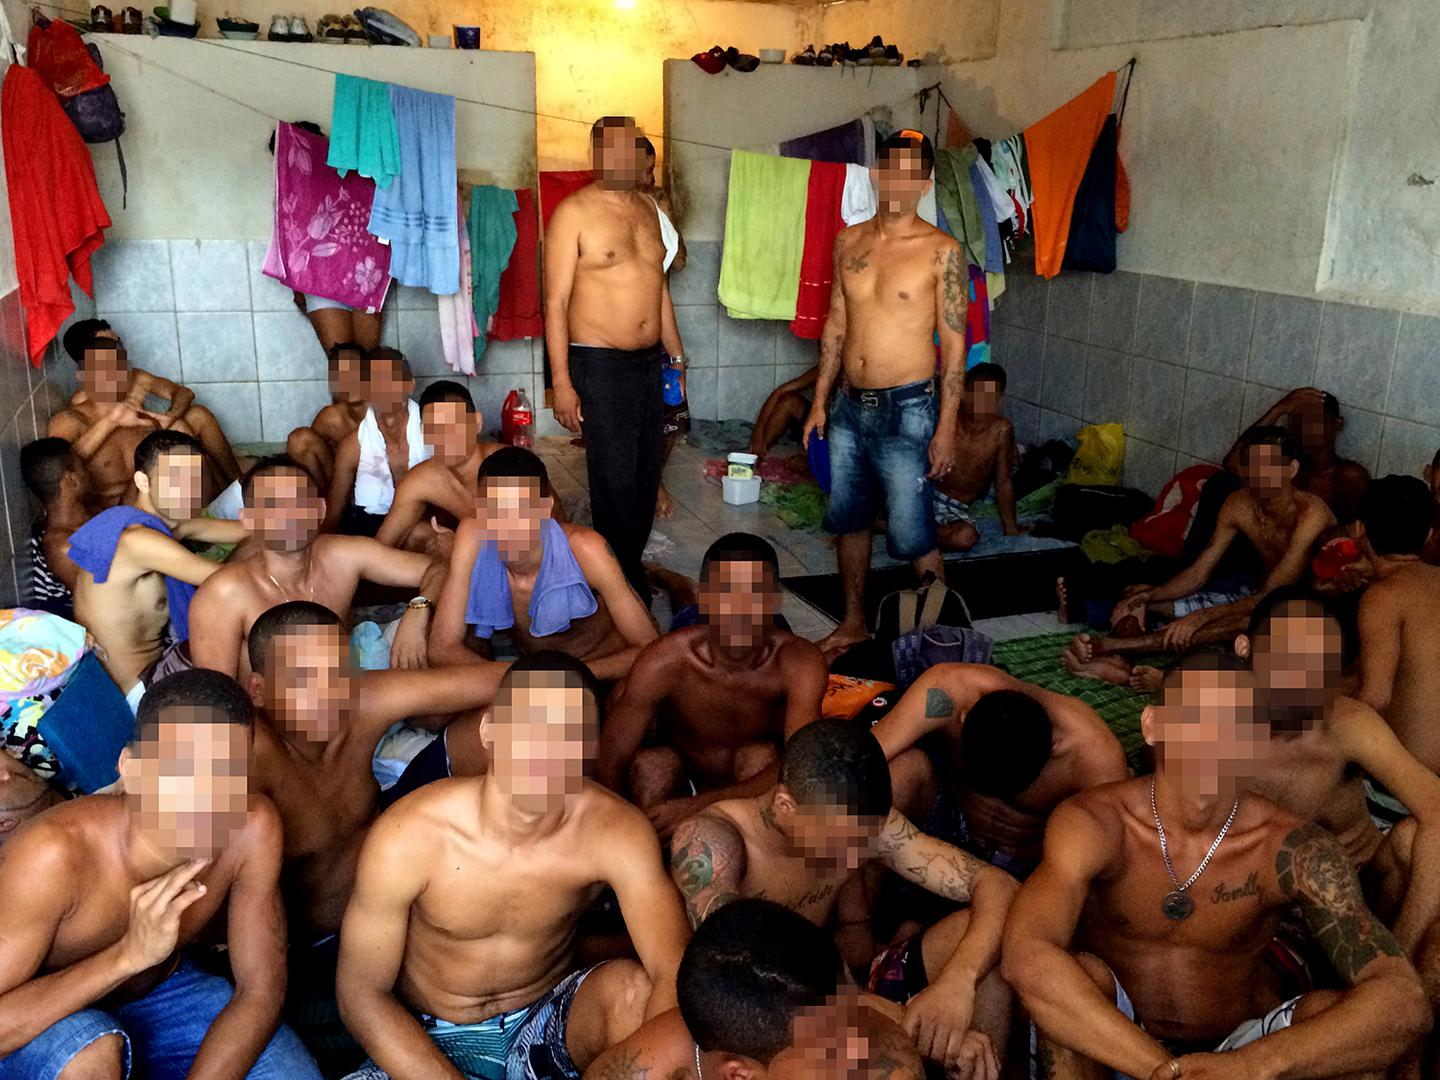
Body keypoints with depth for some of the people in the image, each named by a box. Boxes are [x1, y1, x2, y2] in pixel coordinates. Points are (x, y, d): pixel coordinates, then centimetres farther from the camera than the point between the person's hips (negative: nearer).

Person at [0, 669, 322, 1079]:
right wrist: (128, 955, -43)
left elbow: (260, 994, -17)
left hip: (163, 986, 4)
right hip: (41, 1020, -3)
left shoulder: (252, 828, -25)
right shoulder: (56, 852, -35)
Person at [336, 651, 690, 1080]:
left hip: (547, 1027, 1)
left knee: (634, 988, -31)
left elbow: (675, 975, -29)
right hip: (426, 1043, 0)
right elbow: (362, 995, -14)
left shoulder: (616, 832, -21)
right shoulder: (407, 836, -23)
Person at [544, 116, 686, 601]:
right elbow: (556, 302, -11)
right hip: (599, 365, -6)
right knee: (615, 482, -4)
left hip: (650, 361, 7)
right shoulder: (573, 212, -9)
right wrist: (562, 383, -16)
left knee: (647, 474, 10)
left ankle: (634, 567, 24)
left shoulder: (649, 208, 12)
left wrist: (674, 353, 20)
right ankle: (625, 584, 8)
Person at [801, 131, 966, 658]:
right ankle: (853, 623, 34)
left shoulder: (941, 251, -9)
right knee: (848, 521, 17)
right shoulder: (848, 241, 7)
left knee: (914, 538, -3)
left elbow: (954, 342, -9)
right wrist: (820, 401, 11)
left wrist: (947, 427, -13)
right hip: (850, 408, 6)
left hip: (906, 411, -6)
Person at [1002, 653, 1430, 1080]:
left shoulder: (1293, 850, -16)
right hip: (1114, 1046, -1)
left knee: (1360, 1022, -25)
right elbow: (1025, 958, -37)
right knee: (1075, 974, -32)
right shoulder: (1094, 823, -20)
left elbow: (1405, 1004, -27)